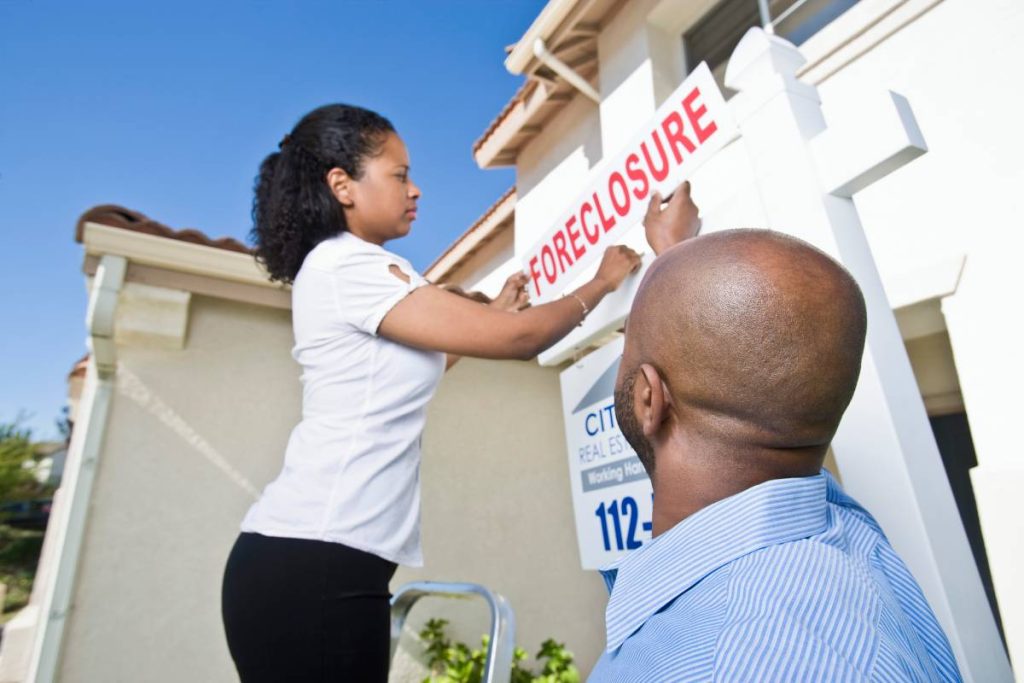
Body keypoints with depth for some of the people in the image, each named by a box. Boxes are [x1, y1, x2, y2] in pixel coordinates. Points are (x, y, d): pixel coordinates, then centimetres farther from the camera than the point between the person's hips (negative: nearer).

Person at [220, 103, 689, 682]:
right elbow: (516, 340, -16)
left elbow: (411, 365, 27)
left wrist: (495, 310, 26)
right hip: (315, 560, -9)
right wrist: (602, 282, 1)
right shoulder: (345, 264, -14)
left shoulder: (341, 269, 16)